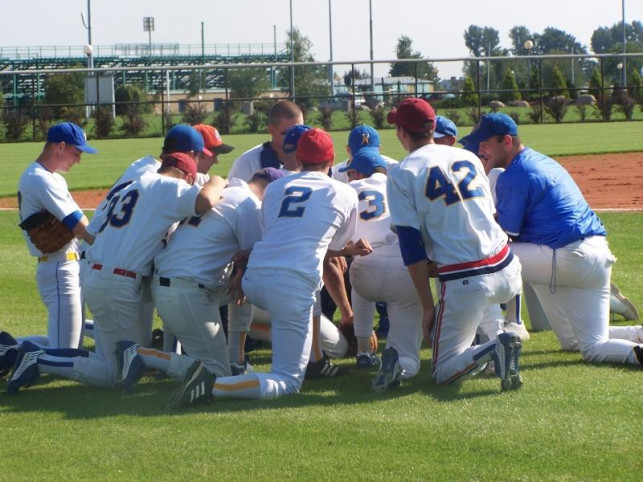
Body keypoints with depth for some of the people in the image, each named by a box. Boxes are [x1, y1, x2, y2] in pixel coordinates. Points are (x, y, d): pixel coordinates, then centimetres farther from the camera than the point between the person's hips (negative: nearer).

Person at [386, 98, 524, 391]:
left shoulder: (402, 174, -2)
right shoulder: (469, 157, 14)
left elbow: (412, 248, -7)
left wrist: (427, 306, -4)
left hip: (464, 282, -6)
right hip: (507, 271, 6)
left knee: (444, 372, 4)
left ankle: (493, 350, -22)